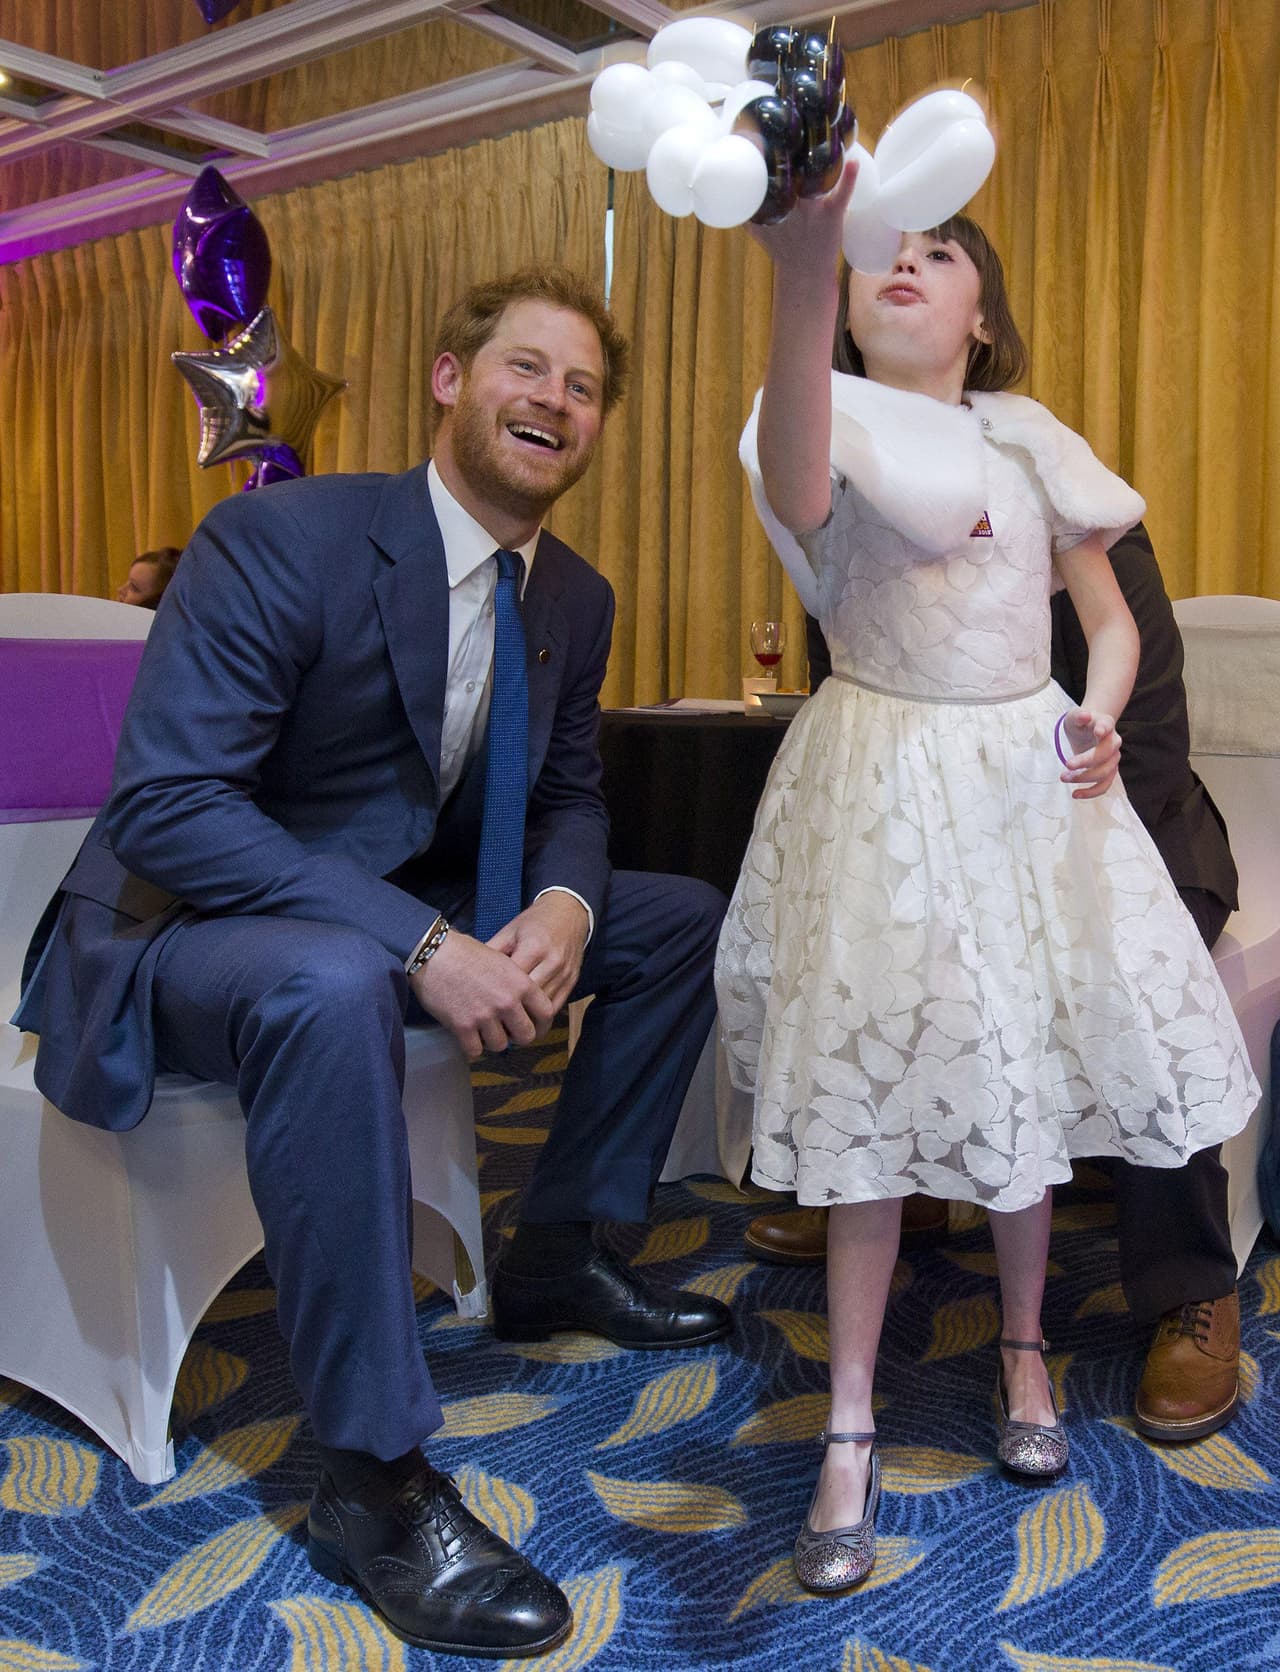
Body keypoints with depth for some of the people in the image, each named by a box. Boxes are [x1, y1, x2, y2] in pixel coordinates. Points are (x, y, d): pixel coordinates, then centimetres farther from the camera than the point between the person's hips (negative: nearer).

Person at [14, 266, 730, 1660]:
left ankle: (558, 1255, 16)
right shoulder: (277, 539, -21)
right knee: (334, 985, -41)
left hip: (410, 918, 8)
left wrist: (563, 905, -16)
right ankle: (372, 1478, -26)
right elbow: (164, 802, -27)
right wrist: (422, 945, -35)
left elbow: (568, 797, 10)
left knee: (683, 920, 5)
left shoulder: (575, 599, 1)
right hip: (185, 926, -7)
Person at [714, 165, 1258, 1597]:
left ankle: (1023, 1354, 35)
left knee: (1027, 1069, 11)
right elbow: (795, 484, -33)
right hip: (883, 788, -4)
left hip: (1029, 777, 4)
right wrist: (801, 271, -49)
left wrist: (1102, 717, -8)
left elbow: (1112, 621, 14)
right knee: (877, 1091, -4)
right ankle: (850, 1436, 9)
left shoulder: (1034, 443, 9)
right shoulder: (834, 416, -6)